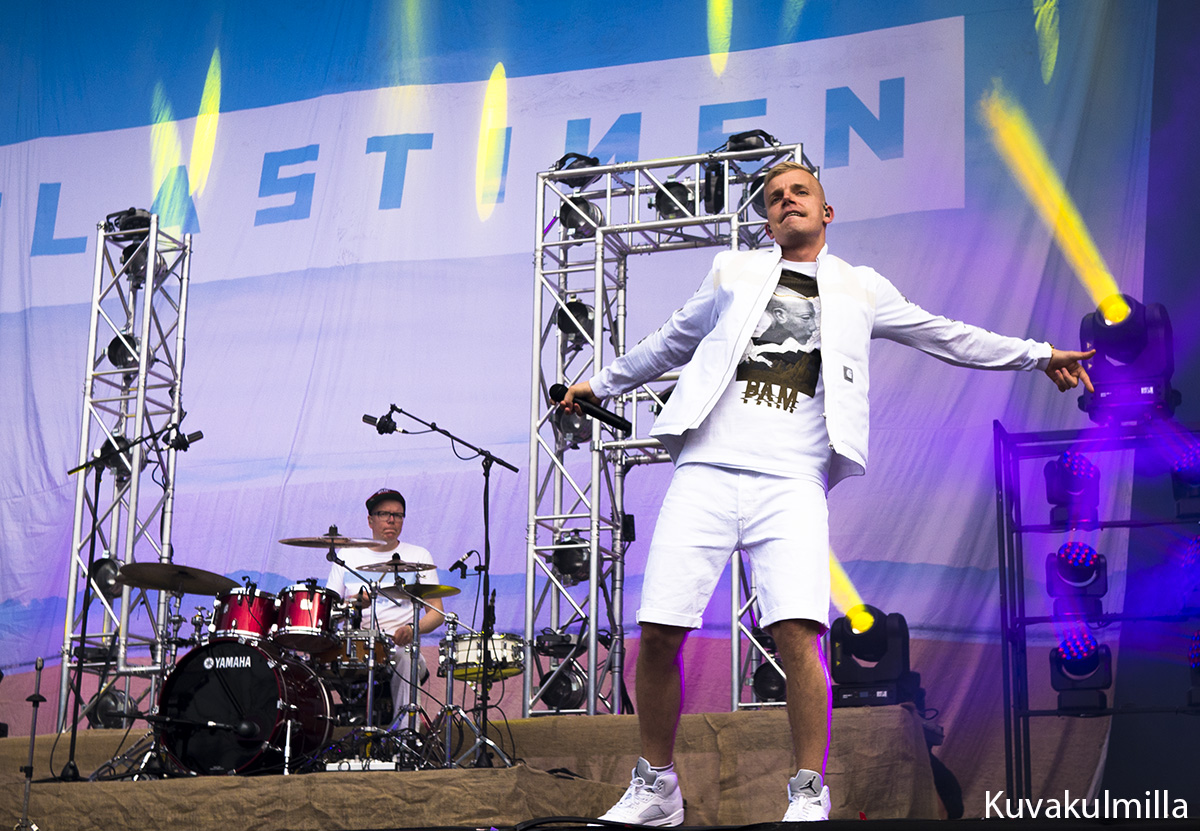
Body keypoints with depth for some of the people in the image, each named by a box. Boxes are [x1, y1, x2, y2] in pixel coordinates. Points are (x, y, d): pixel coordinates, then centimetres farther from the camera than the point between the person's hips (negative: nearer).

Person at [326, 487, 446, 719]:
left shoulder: (419, 556, 14)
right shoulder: (347, 556, 17)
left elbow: (437, 612, 8)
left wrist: (412, 628, -13)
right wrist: (355, 601, -8)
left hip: (399, 644, -1)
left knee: (406, 660, -36)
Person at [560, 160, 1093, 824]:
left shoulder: (860, 289, 21)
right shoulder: (734, 272, 22)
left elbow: (946, 338, 28)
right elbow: (673, 341, 35)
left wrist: (1038, 356, 27)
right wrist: (603, 383, 42)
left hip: (791, 479, -1)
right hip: (706, 470, 1)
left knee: (798, 635, -20)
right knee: (658, 636, -6)